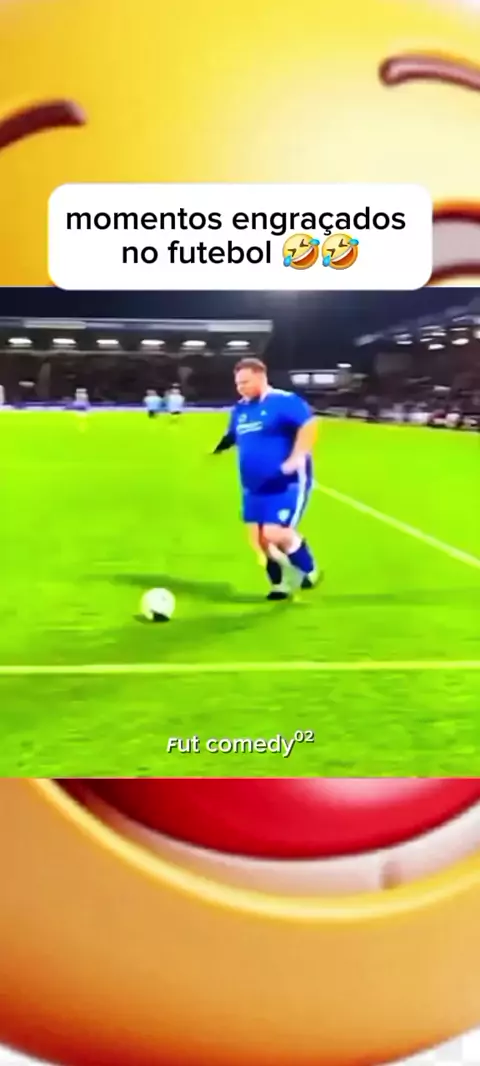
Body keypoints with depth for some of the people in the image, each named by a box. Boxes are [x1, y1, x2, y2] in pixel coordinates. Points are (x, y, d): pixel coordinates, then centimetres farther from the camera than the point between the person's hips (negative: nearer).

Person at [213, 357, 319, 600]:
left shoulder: (284, 401, -13)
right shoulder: (240, 409, 10)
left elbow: (309, 425, -23)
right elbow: (232, 437, 24)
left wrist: (295, 459, -30)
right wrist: (219, 448, 5)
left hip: (287, 484, -8)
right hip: (254, 487, 8)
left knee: (274, 533, -16)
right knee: (259, 539, 7)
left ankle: (309, 571, 12)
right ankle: (281, 584, 29)